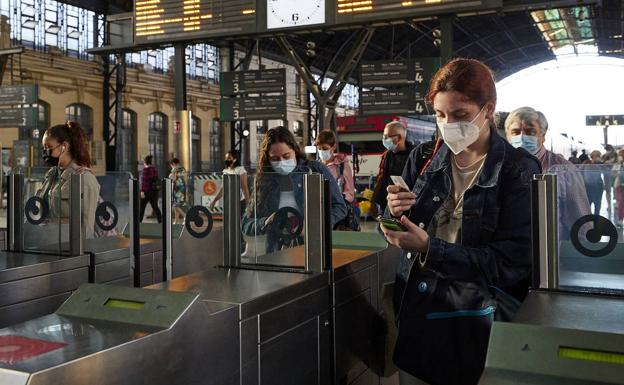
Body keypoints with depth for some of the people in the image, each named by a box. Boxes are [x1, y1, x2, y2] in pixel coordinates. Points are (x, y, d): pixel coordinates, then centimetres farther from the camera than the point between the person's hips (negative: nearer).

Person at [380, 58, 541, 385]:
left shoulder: (518, 170, -11)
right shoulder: (423, 160, 2)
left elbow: (512, 263, -16)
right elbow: (395, 234, 10)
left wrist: (428, 248, -23)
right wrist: (393, 213, -13)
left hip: (477, 325, -3)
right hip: (414, 313, 4)